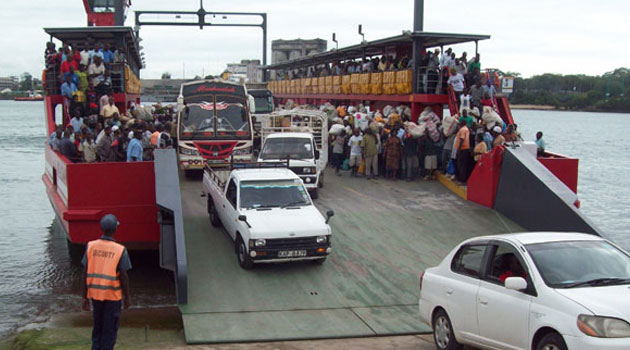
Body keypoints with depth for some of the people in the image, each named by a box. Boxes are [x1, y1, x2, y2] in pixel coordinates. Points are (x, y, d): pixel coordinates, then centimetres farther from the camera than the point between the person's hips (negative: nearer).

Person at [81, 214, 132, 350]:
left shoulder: (91, 246, -5)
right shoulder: (120, 250, -14)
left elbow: (85, 274, -3)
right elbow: (123, 277, -12)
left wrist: (85, 298, 6)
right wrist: (127, 297, 2)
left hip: (95, 294, 3)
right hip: (112, 295, -3)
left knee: (97, 328, 21)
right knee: (110, 331, 9)